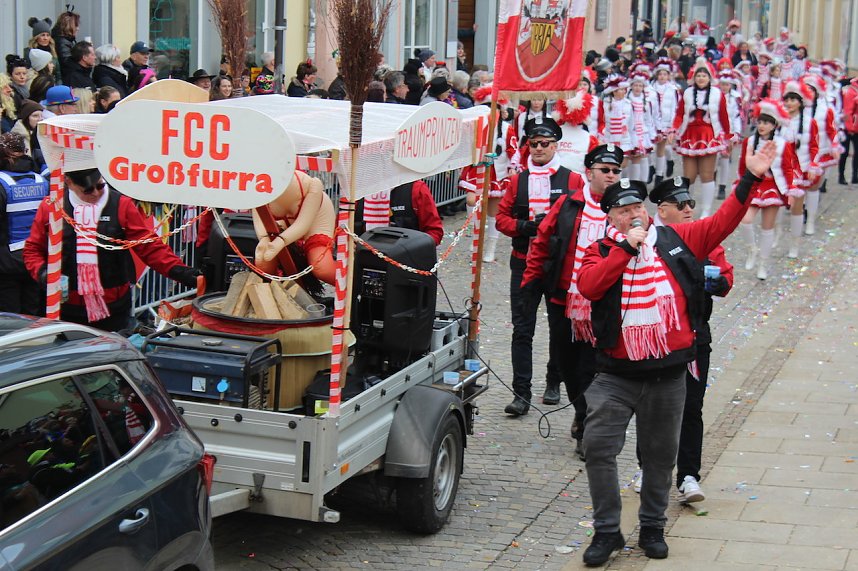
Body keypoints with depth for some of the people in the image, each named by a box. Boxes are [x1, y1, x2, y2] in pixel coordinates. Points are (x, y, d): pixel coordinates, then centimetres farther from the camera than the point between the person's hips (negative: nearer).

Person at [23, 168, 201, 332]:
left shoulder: (121, 205, -2)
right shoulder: (50, 208, 2)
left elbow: (149, 246, -4)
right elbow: (33, 249, 10)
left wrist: (180, 272, -16)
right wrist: (42, 273, -10)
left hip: (113, 310, -1)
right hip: (67, 309, 1)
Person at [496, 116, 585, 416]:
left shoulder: (573, 181, 2)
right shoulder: (517, 181, 9)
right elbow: (502, 218, 6)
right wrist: (525, 226, -12)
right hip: (524, 264, 1)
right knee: (522, 330, -2)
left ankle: (554, 382, 31)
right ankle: (521, 393, 0)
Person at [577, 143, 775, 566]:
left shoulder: (677, 240, 5)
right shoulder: (601, 252, 2)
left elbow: (722, 222, 3)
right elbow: (588, 286, -17)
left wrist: (750, 179, -5)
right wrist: (626, 248, -16)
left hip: (668, 374, 1)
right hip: (616, 375, -1)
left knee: (661, 455, 13)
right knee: (598, 447, -5)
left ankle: (652, 528, 30)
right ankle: (607, 531, 9)